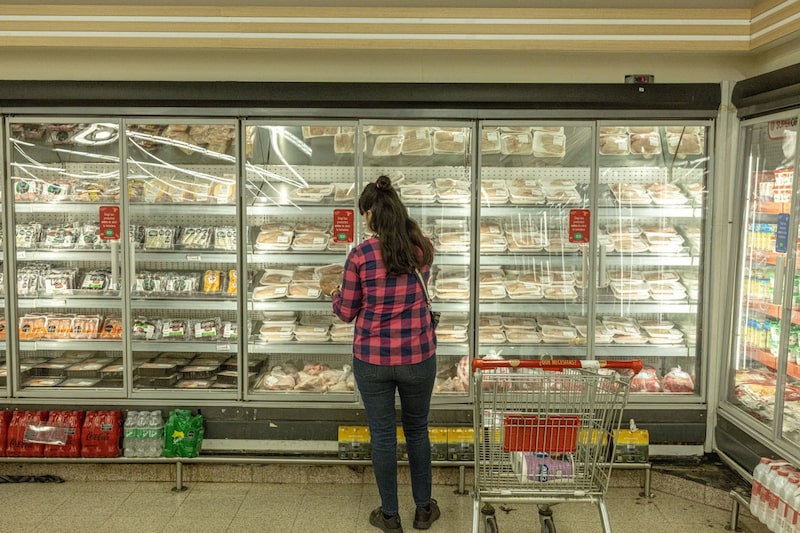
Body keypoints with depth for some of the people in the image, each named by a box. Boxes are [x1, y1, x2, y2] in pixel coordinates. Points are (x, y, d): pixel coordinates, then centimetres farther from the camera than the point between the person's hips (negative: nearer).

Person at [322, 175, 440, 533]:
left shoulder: (360, 255, -12)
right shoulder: (423, 249, -3)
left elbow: (346, 313, -5)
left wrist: (334, 291, 17)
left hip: (372, 358, -2)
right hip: (417, 356, 2)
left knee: (382, 435, 12)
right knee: (417, 430, 20)